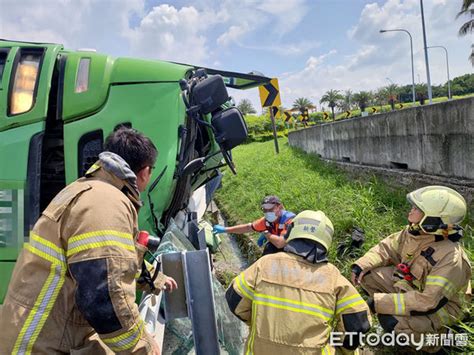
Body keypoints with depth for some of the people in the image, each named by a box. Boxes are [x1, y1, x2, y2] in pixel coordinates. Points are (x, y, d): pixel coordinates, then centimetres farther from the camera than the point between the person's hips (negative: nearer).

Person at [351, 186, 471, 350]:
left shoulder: (451, 258, -34)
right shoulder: (414, 231, -13)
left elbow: (428, 300, -36)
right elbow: (386, 248, -1)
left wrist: (380, 302, -35)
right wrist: (362, 265, -20)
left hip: (441, 305, -7)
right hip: (412, 285, 7)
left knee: (391, 320, -30)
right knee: (368, 274, -9)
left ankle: (434, 336, 2)